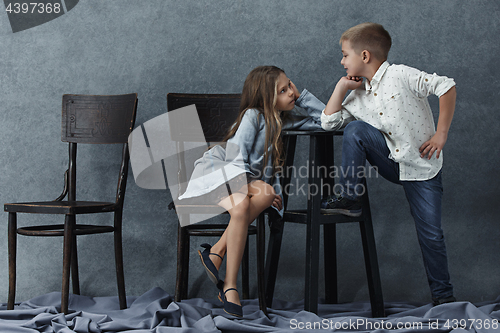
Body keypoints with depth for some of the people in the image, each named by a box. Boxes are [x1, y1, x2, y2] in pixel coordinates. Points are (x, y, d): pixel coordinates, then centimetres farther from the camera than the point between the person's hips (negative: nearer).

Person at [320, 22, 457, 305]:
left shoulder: (401, 76, -13)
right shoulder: (359, 95, 8)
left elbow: (447, 87, -15)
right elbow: (329, 122, 9)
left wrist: (441, 134, -16)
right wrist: (341, 87, 2)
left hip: (422, 167, -5)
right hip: (391, 162, 5)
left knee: (431, 233, -5)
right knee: (355, 129, -17)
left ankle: (443, 294, 14)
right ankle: (350, 199, -11)